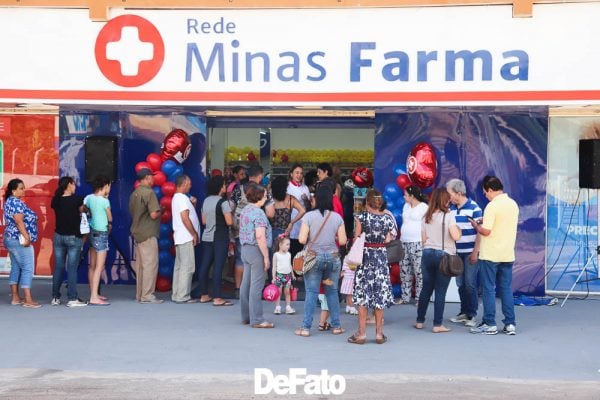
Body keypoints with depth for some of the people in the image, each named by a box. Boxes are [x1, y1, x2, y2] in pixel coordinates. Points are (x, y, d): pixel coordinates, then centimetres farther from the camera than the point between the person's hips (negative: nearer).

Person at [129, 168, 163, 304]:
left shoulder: (134, 194, 14)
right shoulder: (149, 192, -13)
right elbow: (153, 214, -21)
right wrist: (160, 211, 0)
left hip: (137, 233, 9)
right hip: (148, 234, -9)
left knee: (140, 265, 12)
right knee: (150, 264, -6)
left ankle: (140, 294, 16)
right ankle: (147, 295, -7)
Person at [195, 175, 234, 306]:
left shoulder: (206, 201, 10)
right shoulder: (223, 202, -12)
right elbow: (229, 222, -16)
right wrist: (231, 214, 3)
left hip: (207, 237, 7)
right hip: (220, 238, -7)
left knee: (204, 265, 10)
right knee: (218, 267, -7)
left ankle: (204, 295, 17)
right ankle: (217, 298, -7)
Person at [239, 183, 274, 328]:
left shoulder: (245, 210, 12)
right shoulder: (258, 213, -16)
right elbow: (260, 236, -23)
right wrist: (266, 256, -19)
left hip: (245, 249, 9)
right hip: (256, 251, -9)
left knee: (246, 284, 12)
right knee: (256, 286, -6)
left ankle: (246, 316, 19)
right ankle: (257, 319, -4)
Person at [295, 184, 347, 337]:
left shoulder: (309, 216, -8)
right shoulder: (337, 217, -2)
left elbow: (302, 240, -12)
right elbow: (342, 241, -3)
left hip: (314, 257, -2)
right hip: (332, 256, 2)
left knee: (311, 292, 1)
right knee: (332, 292, 11)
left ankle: (306, 327, 2)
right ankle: (336, 326, 17)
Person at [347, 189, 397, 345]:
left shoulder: (362, 217, -7)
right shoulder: (387, 218, 0)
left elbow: (356, 239, -5)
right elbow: (388, 240, -2)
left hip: (365, 256, -2)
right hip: (381, 257, 2)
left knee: (363, 295, 2)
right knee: (380, 294, 8)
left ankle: (361, 333, 3)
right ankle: (379, 333, 12)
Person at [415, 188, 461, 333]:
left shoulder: (426, 217, 8)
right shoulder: (448, 215, -8)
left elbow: (423, 239, 12)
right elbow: (455, 236, -15)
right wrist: (459, 229, 4)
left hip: (427, 253, 5)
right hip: (444, 255, -5)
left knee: (426, 289, 13)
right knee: (440, 291, -1)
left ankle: (420, 321, 19)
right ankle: (437, 325, 1)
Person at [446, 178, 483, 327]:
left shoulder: (474, 208, -10)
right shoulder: (451, 209, 9)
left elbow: (479, 232, -10)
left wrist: (475, 252, -14)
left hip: (470, 252, -6)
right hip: (457, 252, 6)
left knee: (470, 284, -3)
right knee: (460, 284, 9)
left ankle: (471, 315, 5)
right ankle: (464, 312, 18)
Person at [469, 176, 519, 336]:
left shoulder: (492, 206, -16)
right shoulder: (513, 204, 8)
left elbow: (486, 231, -20)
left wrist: (476, 225, -1)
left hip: (490, 255, -6)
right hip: (508, 254, 6)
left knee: (489, 289, 3)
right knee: (506, 289, 11)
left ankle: (489, 324, 5)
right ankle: (510, 324, 10)